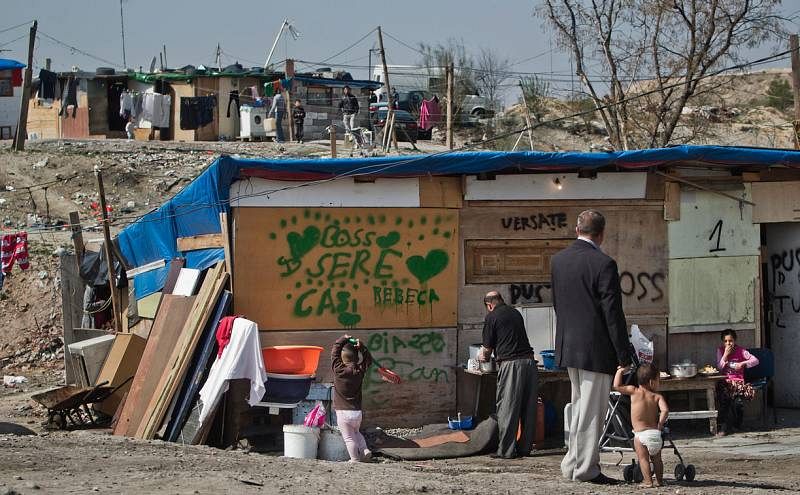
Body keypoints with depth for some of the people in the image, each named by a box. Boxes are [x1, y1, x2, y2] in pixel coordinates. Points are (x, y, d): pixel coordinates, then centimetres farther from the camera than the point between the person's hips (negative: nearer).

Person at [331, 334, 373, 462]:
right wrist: (362, 347, 2)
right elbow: (368, 359, 14)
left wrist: (343, 339, 13)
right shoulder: (359, 370, -3)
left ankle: (355, 459, 4)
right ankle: (365, 450, 10)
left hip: (343, 412, -4)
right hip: (357, 412, 4)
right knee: (356, 433, 25)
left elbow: (334, 353, 2)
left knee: (349, 437, 4)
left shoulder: (338, 369, -11)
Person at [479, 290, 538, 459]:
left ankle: (506, 450, 0)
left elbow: (487, 348, 4)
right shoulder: (515, 313, 18)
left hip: (511, 363, -6)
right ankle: (525, 447, 15)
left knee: (507, 408, 0)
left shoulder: (492, 317, 0)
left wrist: (483, 356, 28)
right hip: (529, 361, 6)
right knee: (528, 408, 10)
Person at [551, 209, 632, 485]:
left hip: (567, 346, 7)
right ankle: (586, 469, 3)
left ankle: (572, 464, 23)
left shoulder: (557, 260, 6)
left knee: (579, 407, 19)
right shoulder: (604, 264, -15)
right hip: (596, 348, -7)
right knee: (592, 410, -1)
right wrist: (624, 356, -10)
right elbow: (613, 314, -15)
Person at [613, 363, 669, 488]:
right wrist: (660, 424, -2)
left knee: (643, 458, 3)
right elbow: (665, 410, -14)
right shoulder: (657, 397, 1)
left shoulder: (634, 391, -1)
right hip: (656, 433, 3)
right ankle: (660, 480, 23)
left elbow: (617, 386, 2)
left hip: (641, 434, -3)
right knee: (657, 458, 19)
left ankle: (648, 481, -3)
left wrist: (620, 371, 14)